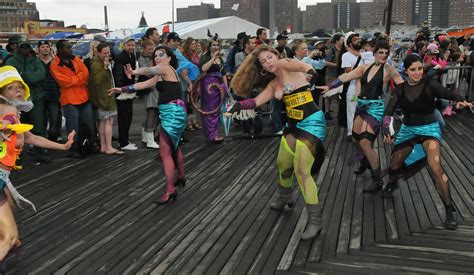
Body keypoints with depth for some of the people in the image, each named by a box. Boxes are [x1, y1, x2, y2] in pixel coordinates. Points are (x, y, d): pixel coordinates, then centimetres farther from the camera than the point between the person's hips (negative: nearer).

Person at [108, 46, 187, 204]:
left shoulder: (167, 68, -7)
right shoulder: (161, 75, 18)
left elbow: (149, 70, -21)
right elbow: (144, 84, 17)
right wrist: (122, 89, 14)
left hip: (173, 112, -11)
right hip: (171, 113, 11)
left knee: (165, 152, -11)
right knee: (174, 147, 25)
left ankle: (170, 190, -9)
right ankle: (180, 177, 43)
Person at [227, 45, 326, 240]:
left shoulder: (284, 64, -7)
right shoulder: (274, 83, 12)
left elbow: (305, 67, -27)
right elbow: (256, 102, 5)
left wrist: (311, 76, -48)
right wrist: (238, 105, -12)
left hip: (312, 123, -9)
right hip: (294, 124, 9)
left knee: (301, 171, -15)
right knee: (283, 164, 19)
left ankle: (315, 220, -8)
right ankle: (285, 198, 47)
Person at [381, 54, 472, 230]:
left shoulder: (429, 84, -14)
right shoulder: (400, 89, -4)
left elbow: (446, 93, -32)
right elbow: (389, 111, -10)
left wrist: (461, 100, -54)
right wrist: (387, 129, -27)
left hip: (429, 129, -3)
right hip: (407, 130, 4)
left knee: (435, 168, -22)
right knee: (394, 165, 11)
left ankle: (450, 210, -11)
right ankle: (391, 184, 49)